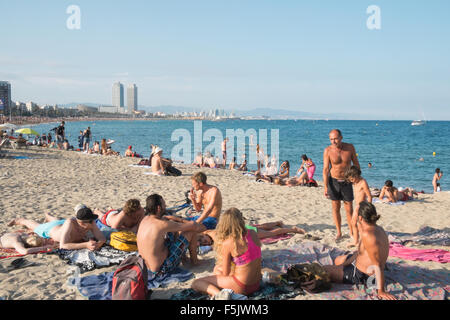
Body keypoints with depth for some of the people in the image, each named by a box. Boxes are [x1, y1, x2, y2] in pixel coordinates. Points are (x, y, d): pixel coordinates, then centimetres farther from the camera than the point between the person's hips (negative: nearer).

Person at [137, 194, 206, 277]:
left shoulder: (145, 219, 0)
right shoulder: (161, 225, -25)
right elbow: (192, 225, -15)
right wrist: (201, 227, 5)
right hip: (162, 269, -9)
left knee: (174, 230, 20)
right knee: (191, 231, -5)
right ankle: (194, 259, 18)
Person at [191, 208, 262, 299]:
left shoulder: (228, 243, -19)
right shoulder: (253, 234, -3)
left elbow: (226, 273, -8)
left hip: (241, 287, -7)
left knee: (196, 283, 2)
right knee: (217, 269, 32)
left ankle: (218, 294, -20)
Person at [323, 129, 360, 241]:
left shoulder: (350, 147, -8)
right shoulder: (328, 150, -12)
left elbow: (356, 164, 4)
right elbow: (326, 169, -12)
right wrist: (325, 186, -16)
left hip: (347, 182, 1)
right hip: (334, 181, -1)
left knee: (349, 209, 3)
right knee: (336, 208, 7)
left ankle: (352, 232, 19)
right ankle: (338, 232, 21)